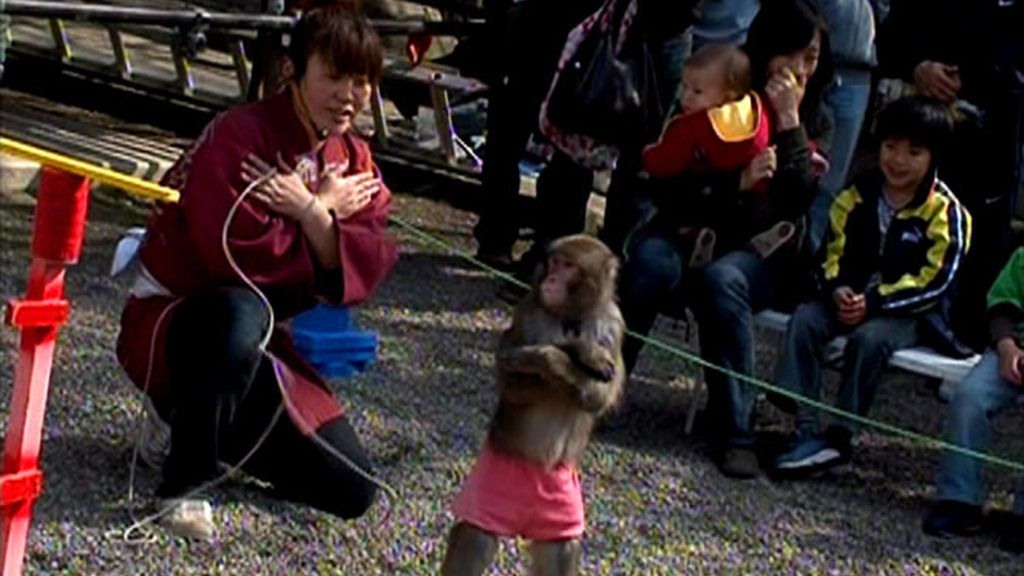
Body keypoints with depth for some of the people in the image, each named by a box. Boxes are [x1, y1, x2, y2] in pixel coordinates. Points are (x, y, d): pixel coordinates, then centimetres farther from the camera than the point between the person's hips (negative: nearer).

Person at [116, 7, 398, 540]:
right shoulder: (240, 135, -19)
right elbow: (238, 254, -30)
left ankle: (215, 431, 19)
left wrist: (310, 213, -26)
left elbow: (363, 272, -11)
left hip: (264, 350, 7)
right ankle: (183, 482, -23)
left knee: (353, 491, -2)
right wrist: (326, 209, -19)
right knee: (243, 313, -44)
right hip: (169, 323, -6)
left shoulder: (355, 164, 2)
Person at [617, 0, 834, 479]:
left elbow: (798, 204, -8)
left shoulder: (815, 122, 8)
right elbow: (673, 185, -3)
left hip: (759, 254, 0)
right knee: (653, 262, -34)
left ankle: (735, 433, -31)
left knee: (723, 279, -35)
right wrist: (737, 184, -19)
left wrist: (789, 122, -13)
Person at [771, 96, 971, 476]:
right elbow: (834, 254, 8)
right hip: (853, 299, 5)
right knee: (805, 319, -21)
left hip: (910, 312, -5)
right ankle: (803, 427, -27)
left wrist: (874, 302, -21)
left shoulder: (945, 212, -9)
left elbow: (937, 282, -15)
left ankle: (838, 437, -27)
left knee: (869, 339, -33)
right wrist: (838, 290, -15)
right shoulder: (857, 197, 6)